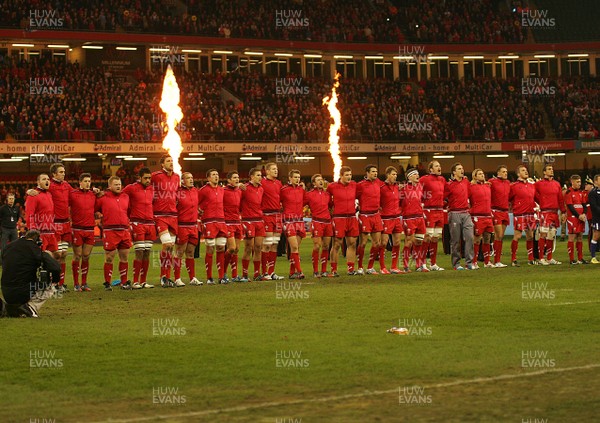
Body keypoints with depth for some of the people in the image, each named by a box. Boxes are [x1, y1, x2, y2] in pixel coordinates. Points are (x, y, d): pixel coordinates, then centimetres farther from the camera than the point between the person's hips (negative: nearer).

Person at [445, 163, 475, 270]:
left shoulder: (466, 182, 11)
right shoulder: (449, 185, -6)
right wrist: (448, 206, -4)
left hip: (466, 213, 5)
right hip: (455, 214, -5)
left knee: (469, 237, -5)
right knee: (455, 240, 0)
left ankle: (469, 262, -2)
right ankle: (456, 263, 7)